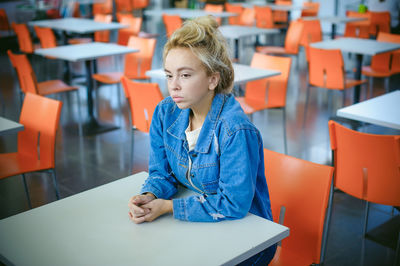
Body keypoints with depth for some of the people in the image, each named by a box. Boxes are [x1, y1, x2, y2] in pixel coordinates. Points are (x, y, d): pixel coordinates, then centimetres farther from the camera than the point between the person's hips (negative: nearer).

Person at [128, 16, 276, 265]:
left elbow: (233, 205, -25)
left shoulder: (236, 131, -27)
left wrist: (167, 206, -23)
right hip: (197, 220, 6)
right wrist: (149, 197, -19)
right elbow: (162, 174, 4)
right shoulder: (165, 113, -5)